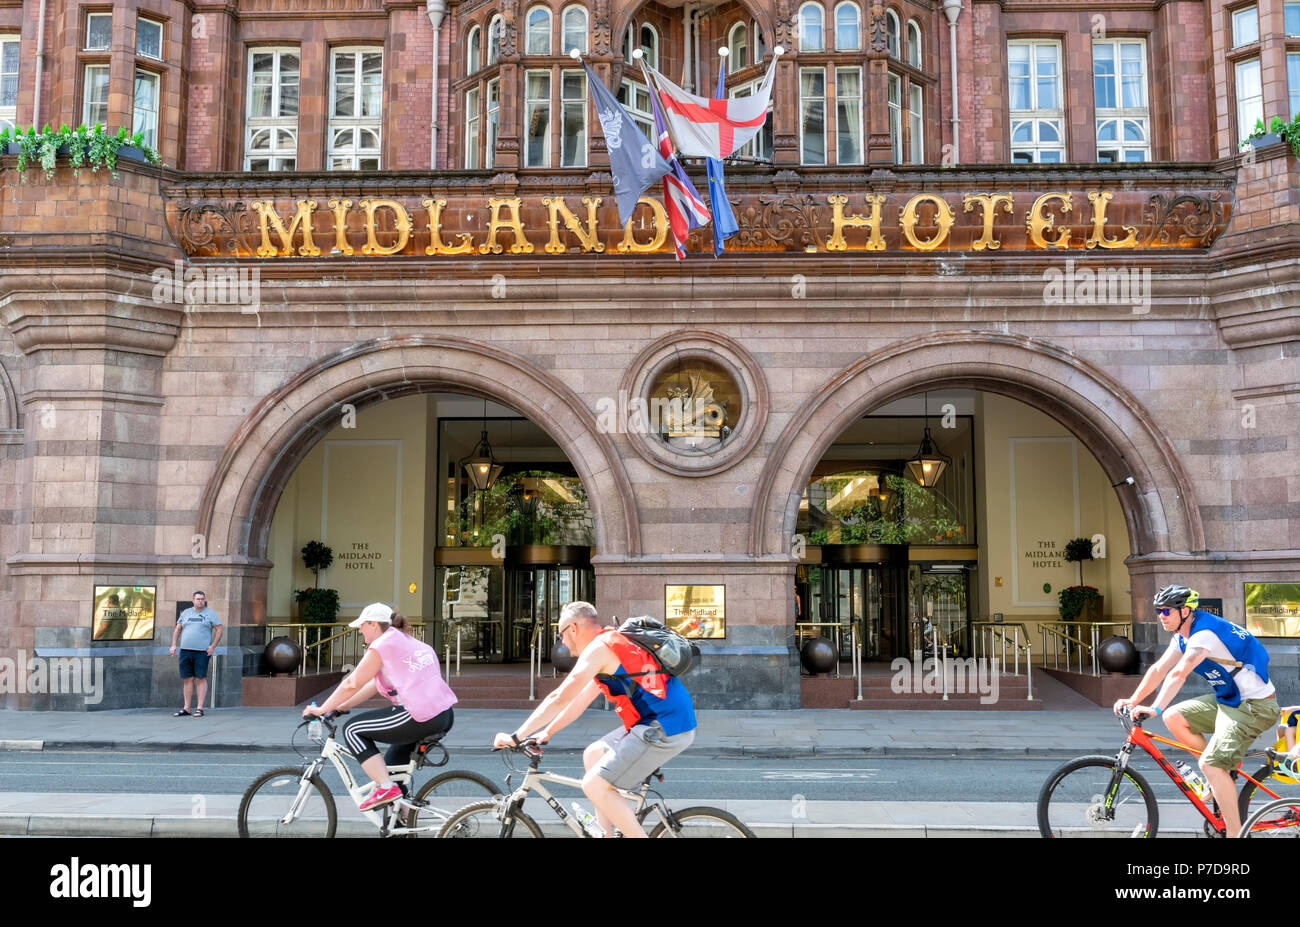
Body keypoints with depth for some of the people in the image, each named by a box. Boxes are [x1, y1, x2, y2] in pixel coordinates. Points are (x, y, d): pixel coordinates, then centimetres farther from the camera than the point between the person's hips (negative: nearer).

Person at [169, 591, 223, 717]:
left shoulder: (210, 613, 4)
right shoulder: (186, 613, 15)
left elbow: (219, 629, 2)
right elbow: (177, 629, 18)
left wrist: (213, 646, -7)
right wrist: (173, 645, 6)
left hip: (202, 652, -4)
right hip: (185, 650, 4)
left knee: (200, 679, -5)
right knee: (187, 679, 5)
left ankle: (199, 708, -3)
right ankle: (186, 708, 10)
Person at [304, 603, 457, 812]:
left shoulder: (382, 645, -2)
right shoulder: (409, 642, 24)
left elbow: (351, 685, -2)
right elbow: (376, 684, 26)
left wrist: (322, 709, 10)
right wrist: (339, 707, 26)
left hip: (421, 719, -10)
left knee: (352, 730, 3)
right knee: (393, 764, 26)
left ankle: (385, 787, -4)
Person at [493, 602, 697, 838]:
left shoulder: (598, 648, -10)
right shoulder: (614, 644, 20)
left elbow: (559, 699, -12)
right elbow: (581, 700, 26)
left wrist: (516, 737, -5)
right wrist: (547, 732, 28)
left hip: (663, 730, -10)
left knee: (594, 785, -6)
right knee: (592, 755, 20)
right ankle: (607, 832, 23)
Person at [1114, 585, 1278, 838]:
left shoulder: (1204, 633, -24)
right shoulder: (1183, 635, 7)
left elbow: (1179, 674, -35)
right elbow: (1159, 669, 7)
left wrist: (1155, 709, -41)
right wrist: (1133, 700, 1)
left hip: (1254, 705, -9)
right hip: (1228, 700, 9)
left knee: (1211, 765, -19)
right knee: (1173, 717, -1)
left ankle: (1235, 832, -10)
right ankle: (1224, 771, 12)